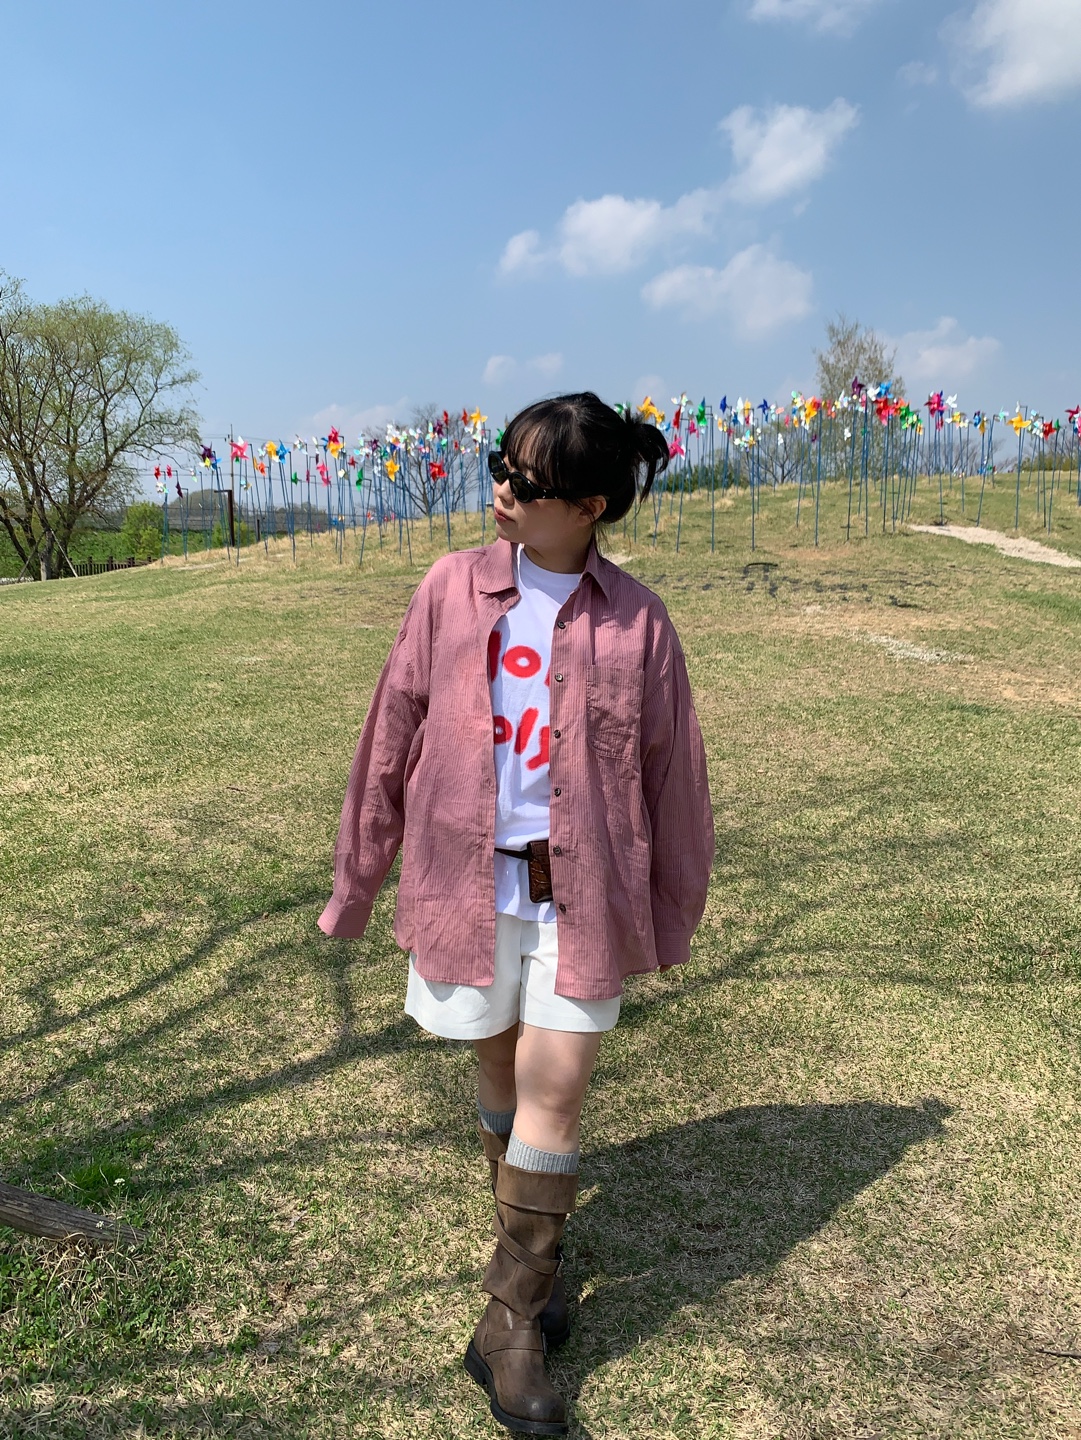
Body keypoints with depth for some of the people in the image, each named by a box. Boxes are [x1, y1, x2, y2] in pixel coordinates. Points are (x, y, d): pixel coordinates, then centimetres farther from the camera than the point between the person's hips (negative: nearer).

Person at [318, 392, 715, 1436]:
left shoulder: (635, 623, -7)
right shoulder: (453, 588, -4)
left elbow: (671, 773, 3)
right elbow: (392, 735, 2)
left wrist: (672, 910, 11)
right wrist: (356, 878, 9)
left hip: (579, 889, -1)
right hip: (468, 879, 2)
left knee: (554, 1093, 1)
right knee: (500, 1069, 18)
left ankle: (511, 1328, 21)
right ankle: (529, 1253, 45)